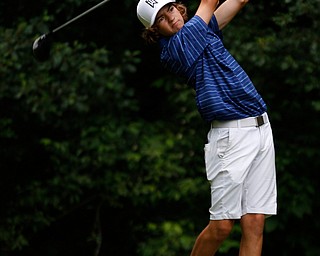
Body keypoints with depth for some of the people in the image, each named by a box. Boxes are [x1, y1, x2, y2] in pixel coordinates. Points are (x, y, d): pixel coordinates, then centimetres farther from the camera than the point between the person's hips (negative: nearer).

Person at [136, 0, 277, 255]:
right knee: (222, 225, -7)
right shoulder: (174, 48, -7)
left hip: (261, 128, 7)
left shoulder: (204, 29, 16)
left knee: (255, 223, -1)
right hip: (231, 135, -7)